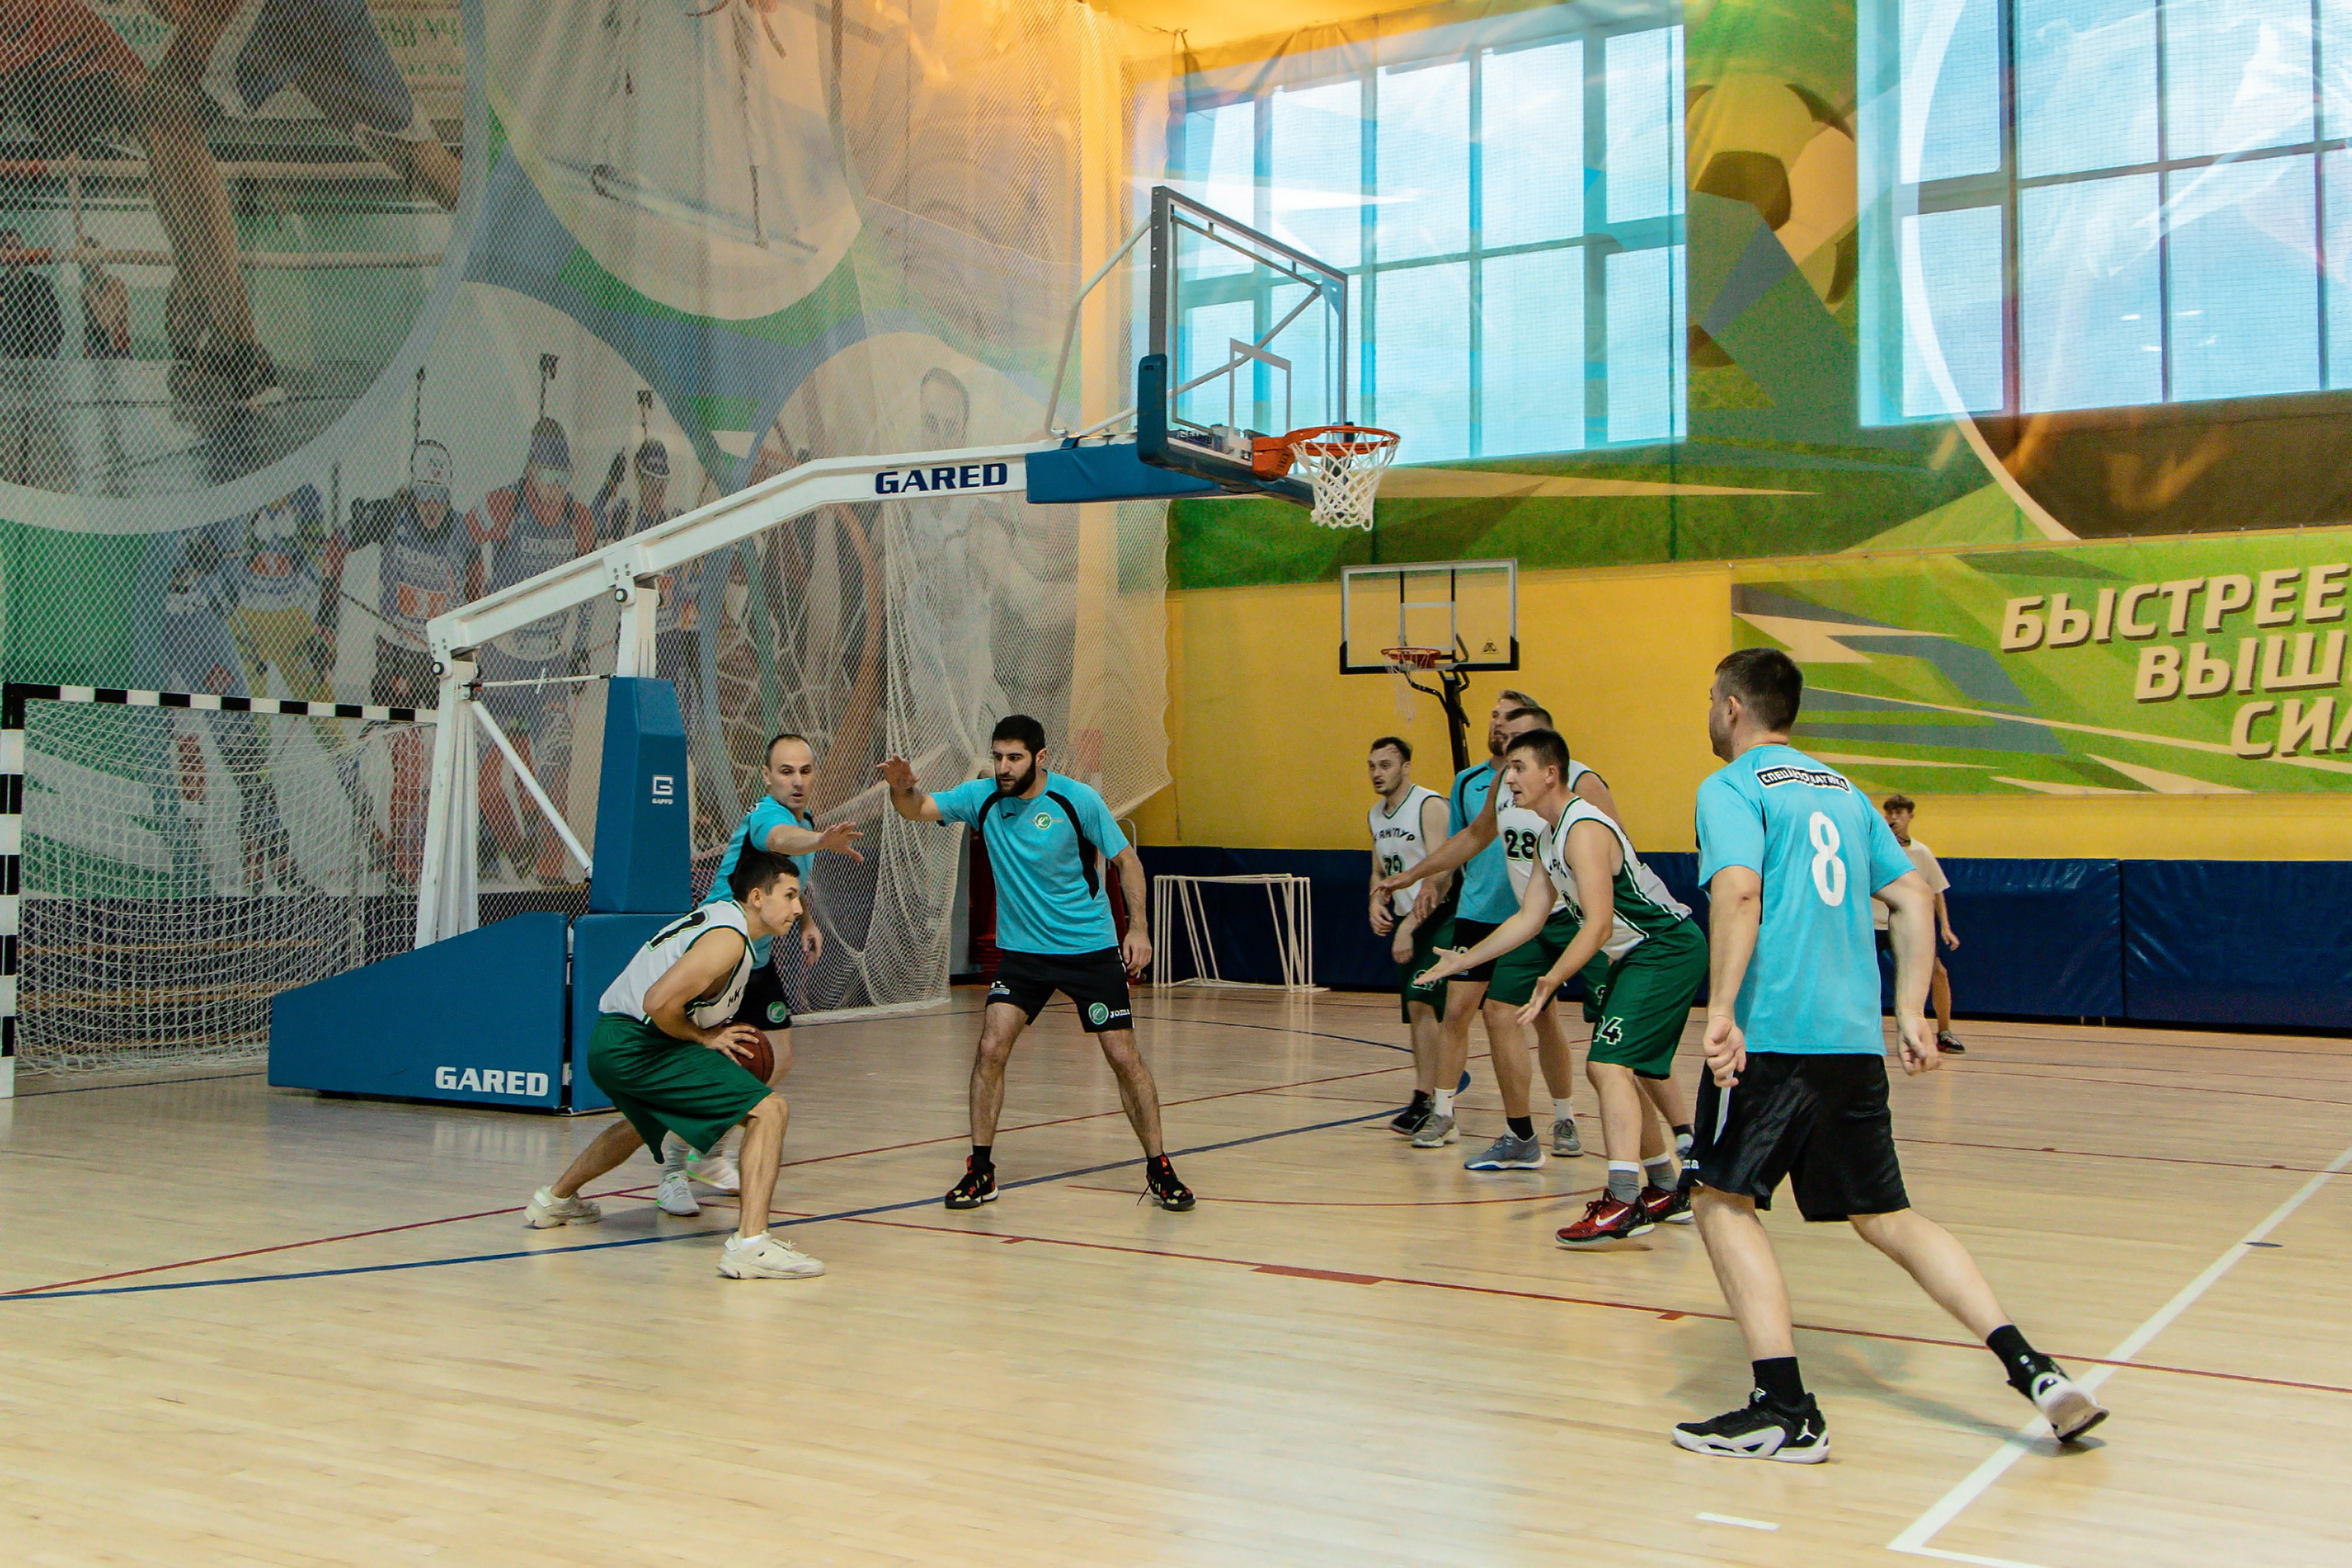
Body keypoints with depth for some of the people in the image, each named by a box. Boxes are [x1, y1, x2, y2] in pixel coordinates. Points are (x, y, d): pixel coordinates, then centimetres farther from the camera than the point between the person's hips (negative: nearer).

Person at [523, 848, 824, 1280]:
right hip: (638, 1045, -10)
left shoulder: (715, 914, 16)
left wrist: (715, 1032, 15)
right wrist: (704, 1038, -10)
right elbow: (659, 1002, -25)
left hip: (608, 1043, 10)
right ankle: (750, 1244, -26)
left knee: (644, 1123, 41)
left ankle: (555, 1199, 59)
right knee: (768, 1111, -16)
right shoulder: (728, 937, -15)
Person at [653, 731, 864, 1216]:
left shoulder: (804, 819, 3)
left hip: (758, 960, 9)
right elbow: (782, 839, -53)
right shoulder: (765, 817, -25)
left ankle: (715, 1157, 28)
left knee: (777, 1061, 11)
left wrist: (807, 922, 9)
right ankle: (672, 1174, 4)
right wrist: (821, 840, -74)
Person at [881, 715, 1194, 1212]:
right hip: (1021, 950, 2)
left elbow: (1126, 859, -4)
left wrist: (1138, 927, -13)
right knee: (990, 1049, -11)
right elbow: (918, 810, -10)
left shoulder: (1076, 799, -13)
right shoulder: (981, 797, -5)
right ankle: (980, 1171, 2)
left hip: (1090, 948, -2)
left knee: (1124, 1057, -3)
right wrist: (903, 788, -34)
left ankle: (1159, 1170, 12)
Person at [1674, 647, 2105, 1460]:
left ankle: (1786, 1413, -4)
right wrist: (1910, 1017, 16)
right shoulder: (1841, 789, 20)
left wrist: (1722, 1011, -23)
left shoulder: (1731, 787, -2)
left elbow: (1738, 889, -19)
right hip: (1855, 1037, 7)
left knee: (1722, 1201, 3)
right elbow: (1911, 898, 17)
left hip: (1772, 1032, -7)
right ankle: (2031, 1369, 5)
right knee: (1885, 1215, 15)